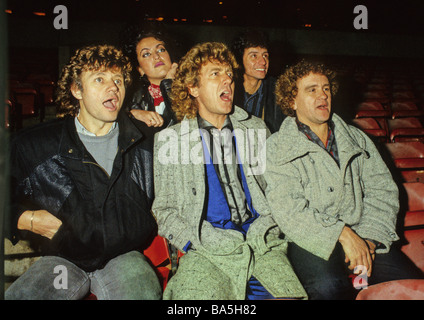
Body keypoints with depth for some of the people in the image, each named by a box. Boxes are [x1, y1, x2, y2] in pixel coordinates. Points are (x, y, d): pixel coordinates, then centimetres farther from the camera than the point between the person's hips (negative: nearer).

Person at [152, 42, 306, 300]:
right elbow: (164, 209, 10)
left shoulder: (258, 130, 19)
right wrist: (195, 243, -6)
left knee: (290, 294, -24)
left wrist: (260, 235, 0)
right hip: (206, 251, -2)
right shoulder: (170, 140, 11)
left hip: (261, 245, 2)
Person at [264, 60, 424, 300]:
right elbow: (287, 208, -9)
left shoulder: (357, 139, 17)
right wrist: (343, 234, -16)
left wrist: (368, 239, -6)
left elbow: (382, 189, 10)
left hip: (363, 237, 5)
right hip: (312, 241, -4)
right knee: (329, 287, -33)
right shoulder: (278, 148, 2)